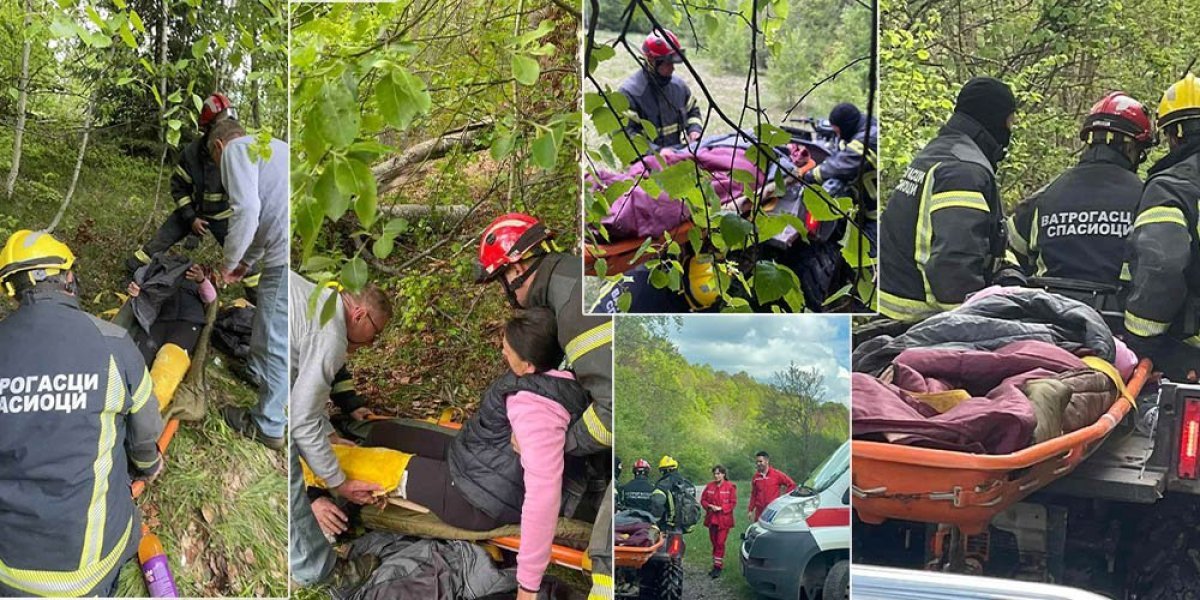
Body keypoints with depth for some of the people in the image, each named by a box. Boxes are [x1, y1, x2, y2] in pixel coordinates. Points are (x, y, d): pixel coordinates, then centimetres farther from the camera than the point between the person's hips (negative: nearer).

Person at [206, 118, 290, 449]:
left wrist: (228, 264, 2)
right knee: (282, 337, 22)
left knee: (272, 343, 5)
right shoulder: (270, 146, 31)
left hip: (286, 260, -9)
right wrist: (247, 262, 35)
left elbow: (246, 211, -10)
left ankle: (268, 426, 18)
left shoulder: (236, 149, 3)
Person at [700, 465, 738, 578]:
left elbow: (733, 503, -7)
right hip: (712, 518, 4)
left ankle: (718, 567, -3)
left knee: (720, 543, -7)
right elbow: (703, 500, 9)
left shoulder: (730, 486, -5)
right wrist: (709, 506, -10)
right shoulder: (709, 486, 6)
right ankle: (716, 565, 20)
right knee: (714, 542, 10)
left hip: (724, 519, -4)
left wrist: (721, 508, -17)